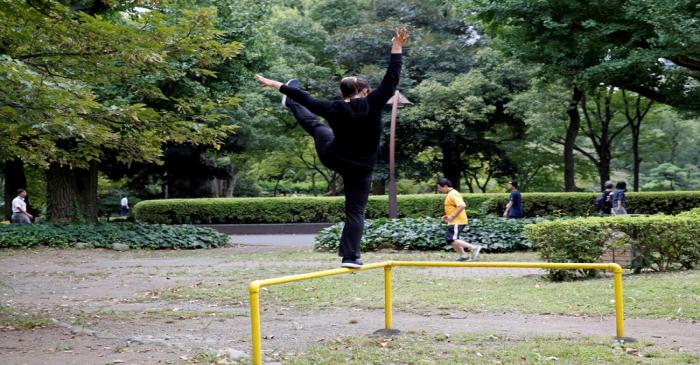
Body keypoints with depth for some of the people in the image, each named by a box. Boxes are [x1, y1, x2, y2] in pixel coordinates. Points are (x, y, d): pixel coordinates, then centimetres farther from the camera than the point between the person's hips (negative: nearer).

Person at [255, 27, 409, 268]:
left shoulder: (334, 110, -16)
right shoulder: (372, 105, -20)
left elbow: (306, 98, -7)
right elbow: (391, 80, -17)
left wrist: (277, 85, 4)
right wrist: (397, 48, -12)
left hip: (332, 157, 2)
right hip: (360, 169, -2)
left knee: (316, 125, 29)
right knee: (355, 212, 5)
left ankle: (289, 103, 56)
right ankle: (350, 256, -5)